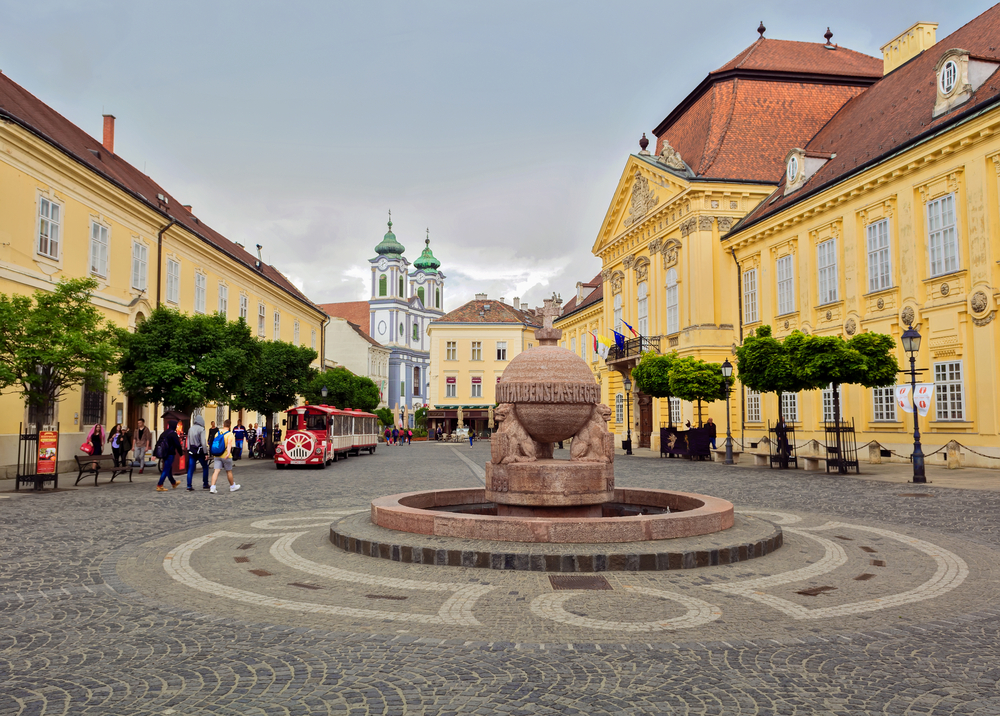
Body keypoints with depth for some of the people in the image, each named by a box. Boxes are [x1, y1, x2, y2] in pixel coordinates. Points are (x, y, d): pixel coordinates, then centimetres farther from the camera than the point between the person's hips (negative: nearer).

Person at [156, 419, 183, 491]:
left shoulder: (164, 433, 9)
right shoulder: (173, 433, -14)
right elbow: (177, 445, -14)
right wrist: (180, 453, 0)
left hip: (164, 454, 8)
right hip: (170, 454, -8)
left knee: (169, 469, 20)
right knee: (166, 470, -4)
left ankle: (173, 483, 37)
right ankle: (159, 486, -7)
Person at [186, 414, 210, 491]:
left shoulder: (190, 429, 6)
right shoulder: (201, 429, -11)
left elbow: (188, 441, 10)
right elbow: (203, 442, -15)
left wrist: (189, 450, 18)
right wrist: (206, 453, -12)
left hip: (191, 451, 5)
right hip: (199, 451, -5)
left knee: (190, 469, 5)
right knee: (205, 467, 11)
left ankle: (189, 486, 2)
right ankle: (205, 485, 14)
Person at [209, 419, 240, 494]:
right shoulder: (230, 434, -9)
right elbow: (229, 444, -24)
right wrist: (228, 453, -37)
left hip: (217, 456, 4)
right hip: (226, 456, -4)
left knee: (216, 471, -1)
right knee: (229, 471, 11)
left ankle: (212, 487, -14)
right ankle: (232, 486, 27)